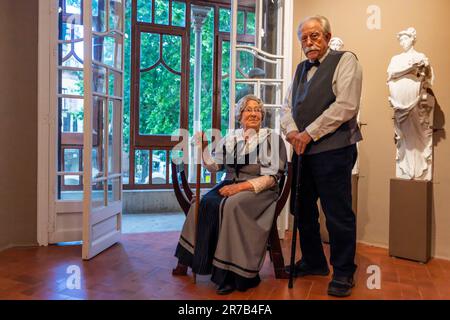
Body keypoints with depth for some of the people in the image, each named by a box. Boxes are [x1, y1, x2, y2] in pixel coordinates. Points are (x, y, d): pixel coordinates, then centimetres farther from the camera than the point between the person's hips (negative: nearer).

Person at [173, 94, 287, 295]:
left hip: (259, 190, -4)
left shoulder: (272, 138, 2)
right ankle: (189, 259, -12)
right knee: (204, 203, -23)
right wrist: (203, 148, -5)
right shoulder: (229, 139, 15)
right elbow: (214, 167, 11)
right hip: (230, 185, 4)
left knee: (231, 206, -33)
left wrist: (242, 186, -18)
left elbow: (272, 176, -7)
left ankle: (233, 273, -24)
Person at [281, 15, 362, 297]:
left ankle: (343, 273, 15)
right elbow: (288, 106, 17)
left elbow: (346, 106, -14)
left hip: (333, 150, -7)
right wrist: (291, 131, -5)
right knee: (303, 210, 15)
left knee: (338, 214, -1)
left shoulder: (345, 61, -3)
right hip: (303, 150, 7)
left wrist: (309, 133, -14)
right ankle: (313, 262, 32)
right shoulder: (301, 69, 19)